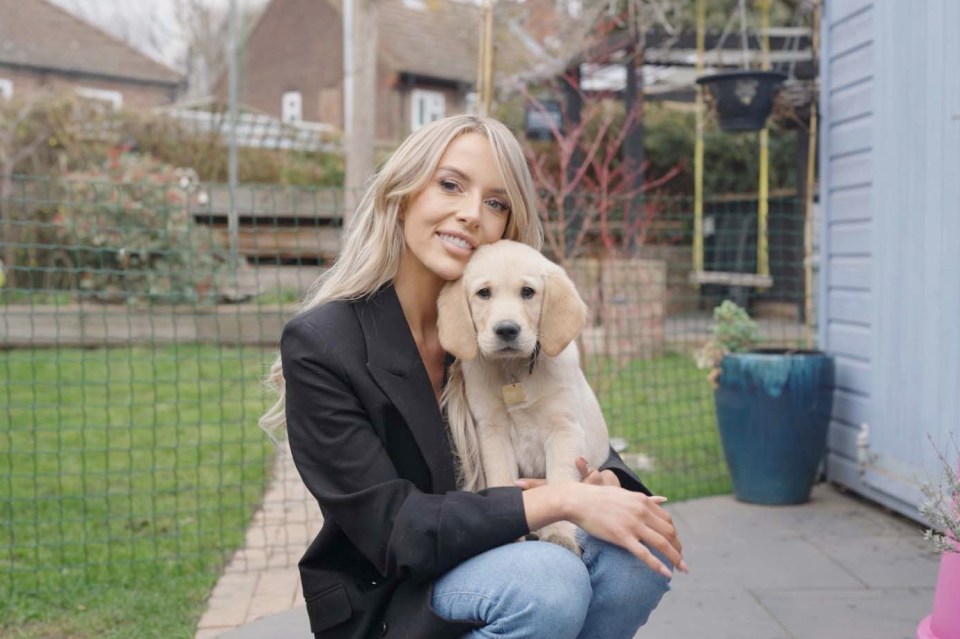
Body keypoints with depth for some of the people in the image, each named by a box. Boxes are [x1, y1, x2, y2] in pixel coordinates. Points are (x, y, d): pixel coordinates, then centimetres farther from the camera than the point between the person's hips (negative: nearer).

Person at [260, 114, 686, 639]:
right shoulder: (320, 344, -17)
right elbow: (392, 530, -22)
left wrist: (607, 486, -20)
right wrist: (562, 500, -30)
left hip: (483, 570, 5)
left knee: (641, 552, -22)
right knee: (548, 580, -32)